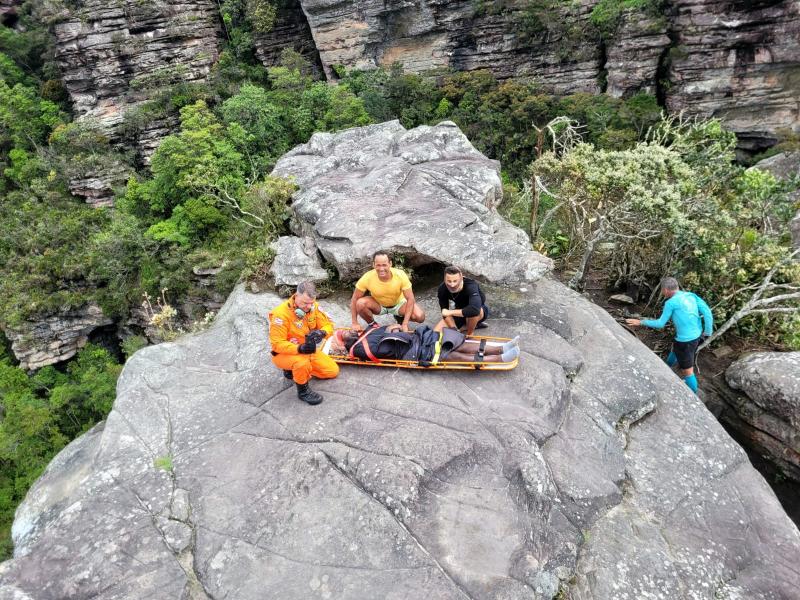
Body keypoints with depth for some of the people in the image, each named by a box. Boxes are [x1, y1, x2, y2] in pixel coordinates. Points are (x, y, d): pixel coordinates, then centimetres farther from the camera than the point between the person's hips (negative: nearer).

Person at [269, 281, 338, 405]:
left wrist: (321, 332, -31)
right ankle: (303, 391, -9)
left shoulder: (313, 306, -11)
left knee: (333, 371, 4)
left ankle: (296, 369, 17)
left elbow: (328, 325, -5)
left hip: (308, 351, 7)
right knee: (302, 362, -39)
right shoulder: (281, 313, -28)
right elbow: (277, 344, -28)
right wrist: (300, 349, -44)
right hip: (284, 354, -7)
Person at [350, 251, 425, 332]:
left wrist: (405, 324, -30)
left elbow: (410, 299, -25)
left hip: (399, 303, 0)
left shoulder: (400, 275, -30)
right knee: (360, 303, -31)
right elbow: (354, 299, -18)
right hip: (378, 305, 0)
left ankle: (400, 318, 9)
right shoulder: (367, 278, -29)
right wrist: (355, 323, -19)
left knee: (420, 316, -25)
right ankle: (371, 324, 1)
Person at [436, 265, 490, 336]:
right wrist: (454, 329, -34)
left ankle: (469, 334, -9)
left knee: (473, 312, -40)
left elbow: (475, 310, -52)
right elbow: (445, 312, -18)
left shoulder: (470, 286, -36)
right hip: (459, 313, 5)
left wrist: (451, 312, -42)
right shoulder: (442, 289, -23)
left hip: (480, 310, -5)